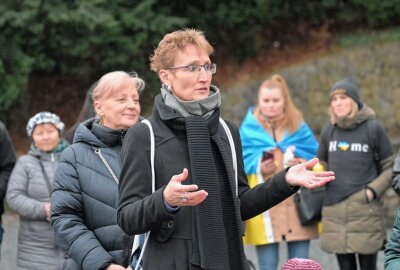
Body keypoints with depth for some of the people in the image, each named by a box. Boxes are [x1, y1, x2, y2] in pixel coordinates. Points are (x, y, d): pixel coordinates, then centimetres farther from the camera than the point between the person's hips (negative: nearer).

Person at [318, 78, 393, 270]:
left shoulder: (373, 129, -2)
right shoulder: (328, 131, 9)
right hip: (335, 213, 4)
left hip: (366, 213, -4)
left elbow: (390, 168, 2)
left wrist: (373, 190, -10)